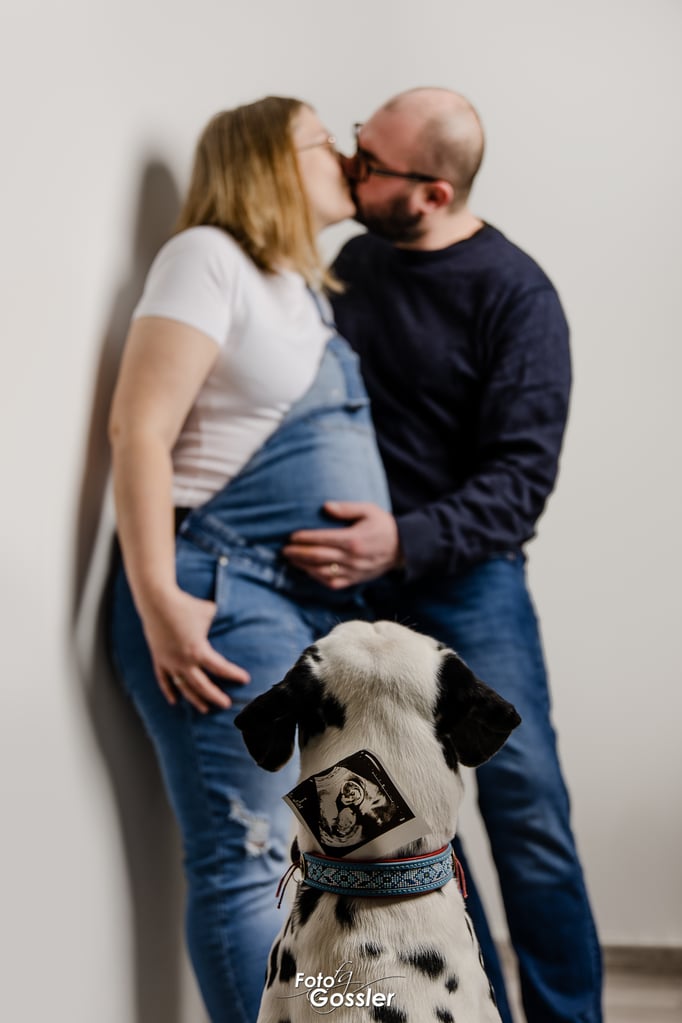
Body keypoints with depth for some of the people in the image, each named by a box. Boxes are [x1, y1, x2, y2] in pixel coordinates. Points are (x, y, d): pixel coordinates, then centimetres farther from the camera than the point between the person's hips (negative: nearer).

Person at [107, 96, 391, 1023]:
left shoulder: (312, 289, 21)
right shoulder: (209, 256, -4)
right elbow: (139, 429, -13)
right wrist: (157, 603, -19)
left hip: (332, 611, 8)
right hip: (228, 600, -8)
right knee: (249, 861, -6)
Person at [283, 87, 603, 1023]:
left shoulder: (515, 295, -9)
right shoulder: (354, 261, 7)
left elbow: (522, 477, -16)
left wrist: (405, 543, -30)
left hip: (467, 578, -4)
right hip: (359, 585, 5)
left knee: (527, 813, -5)